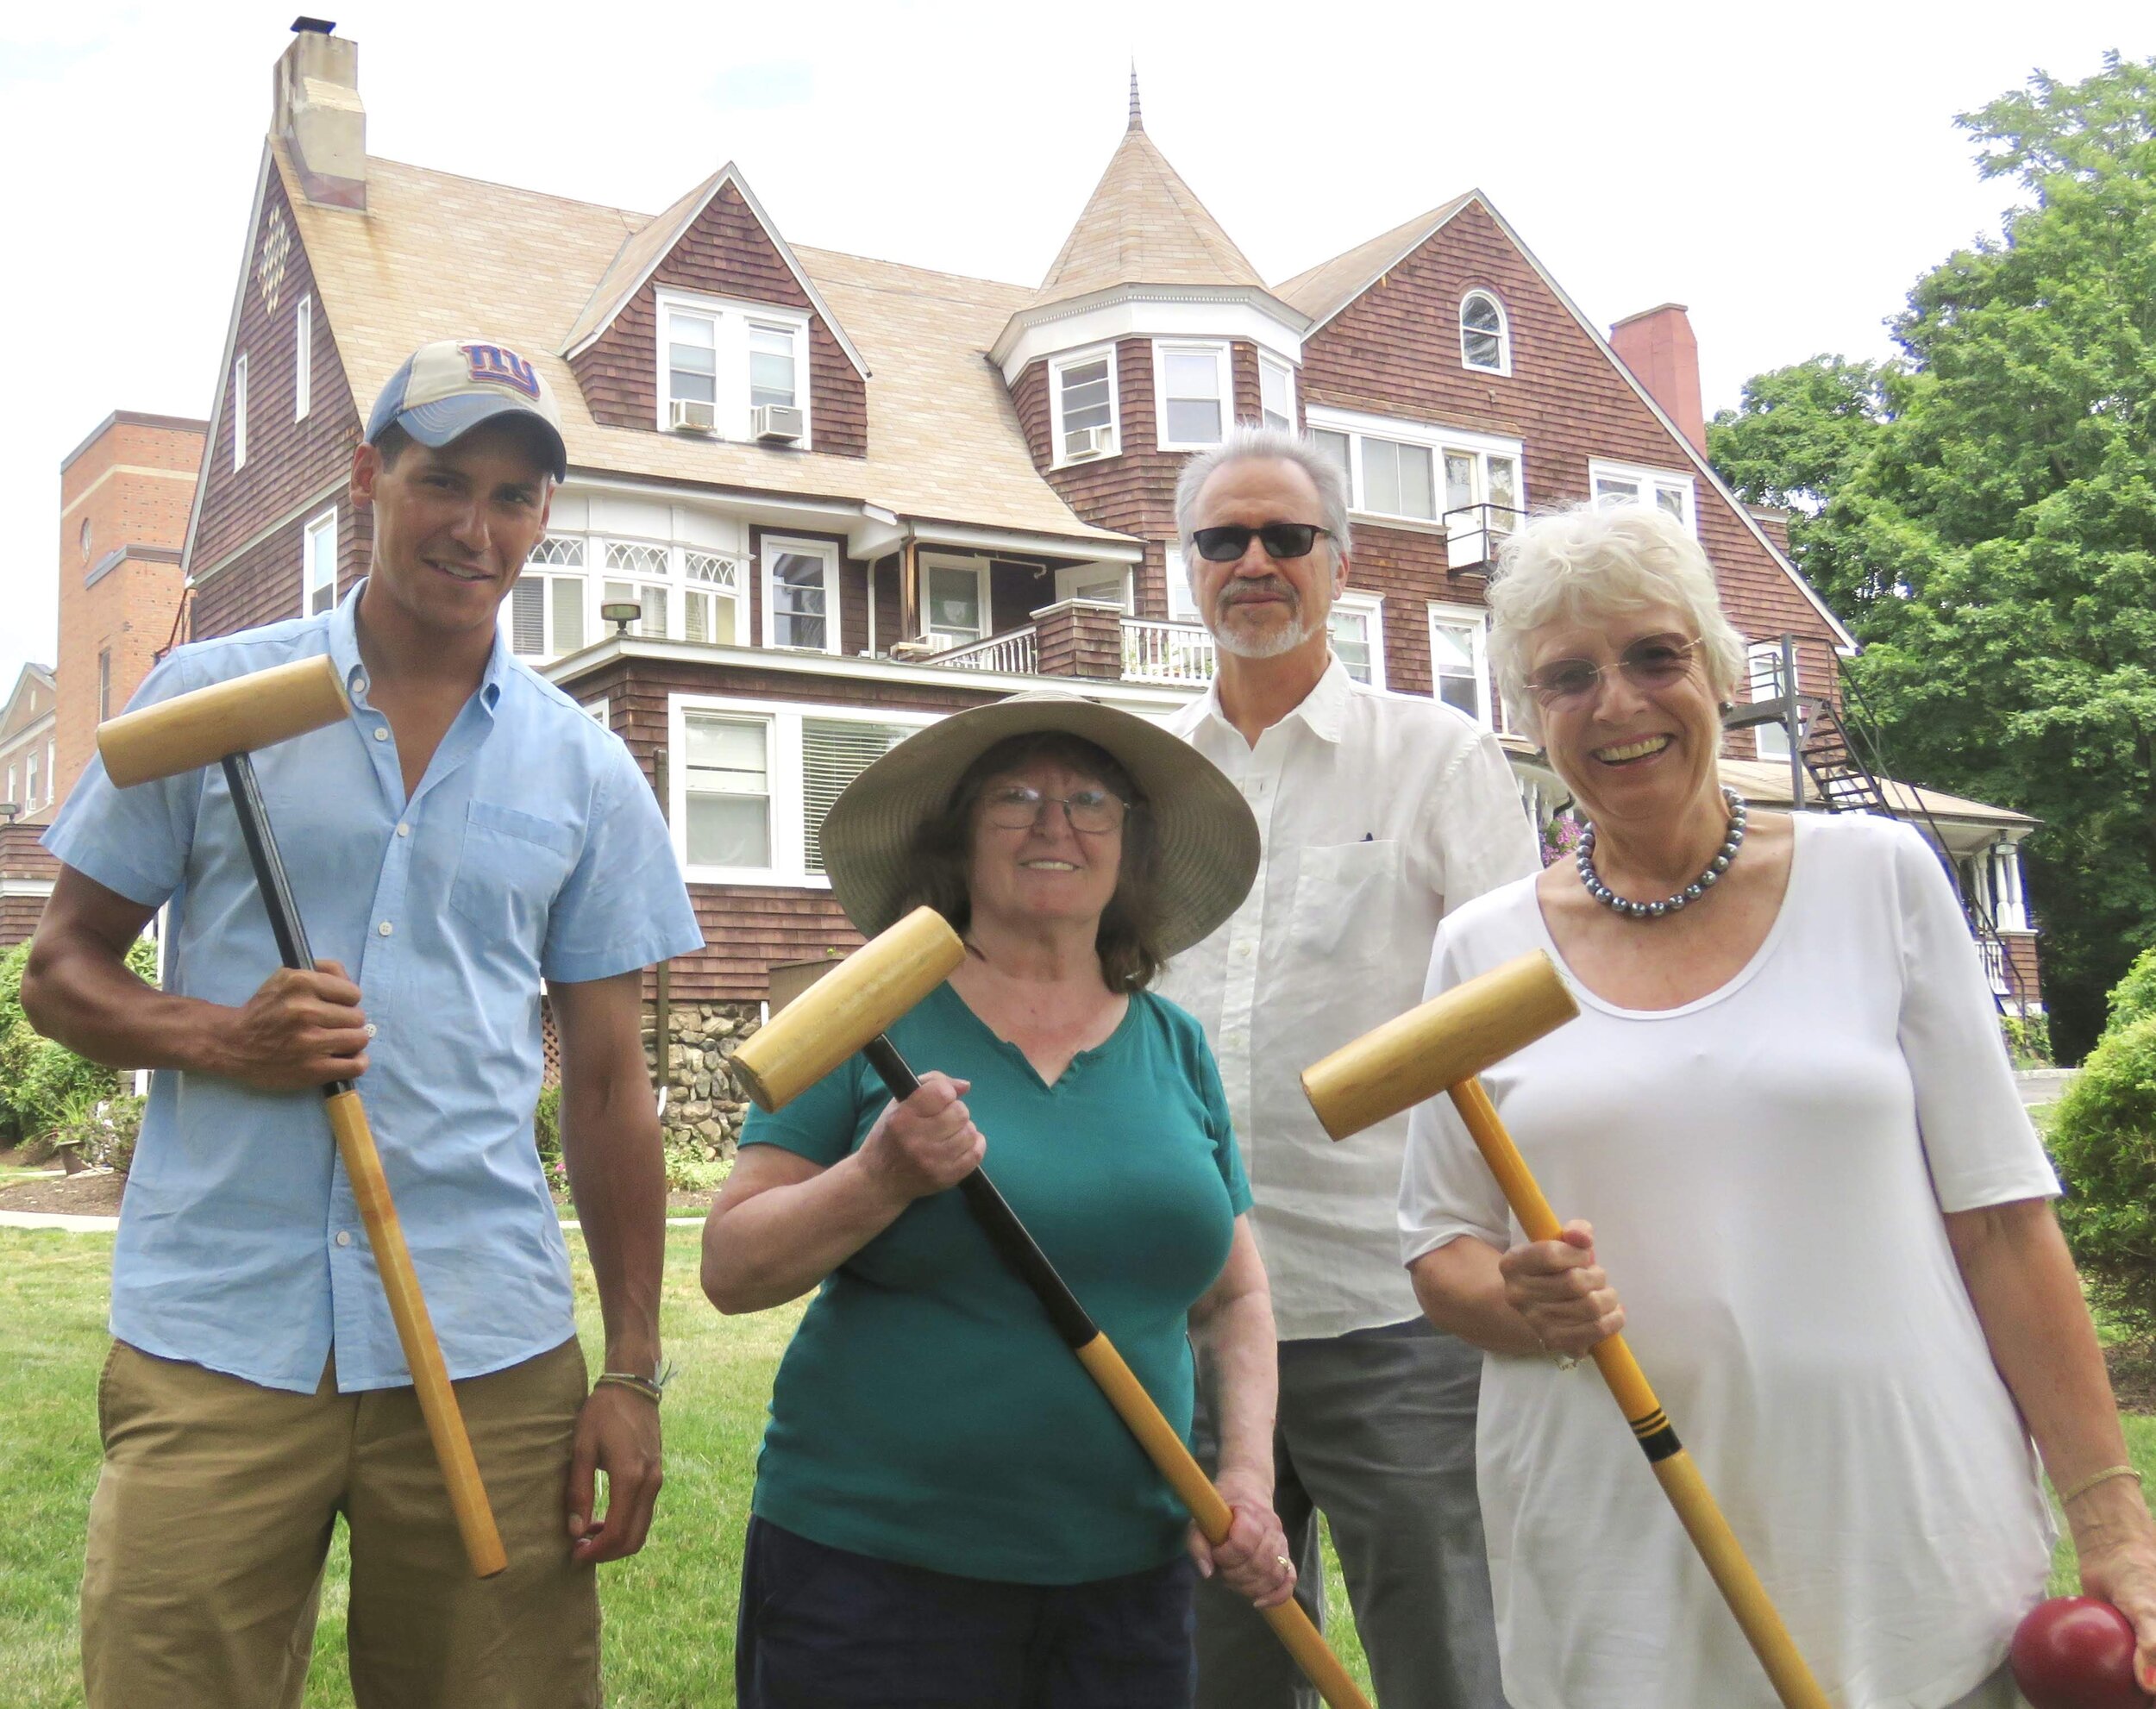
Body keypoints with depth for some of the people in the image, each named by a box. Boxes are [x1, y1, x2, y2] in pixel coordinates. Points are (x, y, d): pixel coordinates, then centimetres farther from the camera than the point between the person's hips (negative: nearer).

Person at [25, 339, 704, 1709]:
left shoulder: (587, 771, 9)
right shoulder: (213, 697, 5)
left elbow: (609, 1084, 9)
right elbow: (63, 968, 8)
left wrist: (635, 1374, 4)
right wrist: (219, 1039, -14)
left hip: (490, 1348, 1)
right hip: (214, 1339, -1)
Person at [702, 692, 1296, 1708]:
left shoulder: (1175, 1050, 7)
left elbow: (1235, 1298, 13)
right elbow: (731, 1271, -7)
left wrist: (1248, 1475, -1)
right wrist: (881, 1178, -22)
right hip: (871, 1571, -3)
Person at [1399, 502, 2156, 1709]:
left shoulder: (1878, 877, 0)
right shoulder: (1484, 950, 3)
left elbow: (1999, 1214, 0)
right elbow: (1440, 1250, 8)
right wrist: (1521, 1302, -14)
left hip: (1914, 1557, 0)